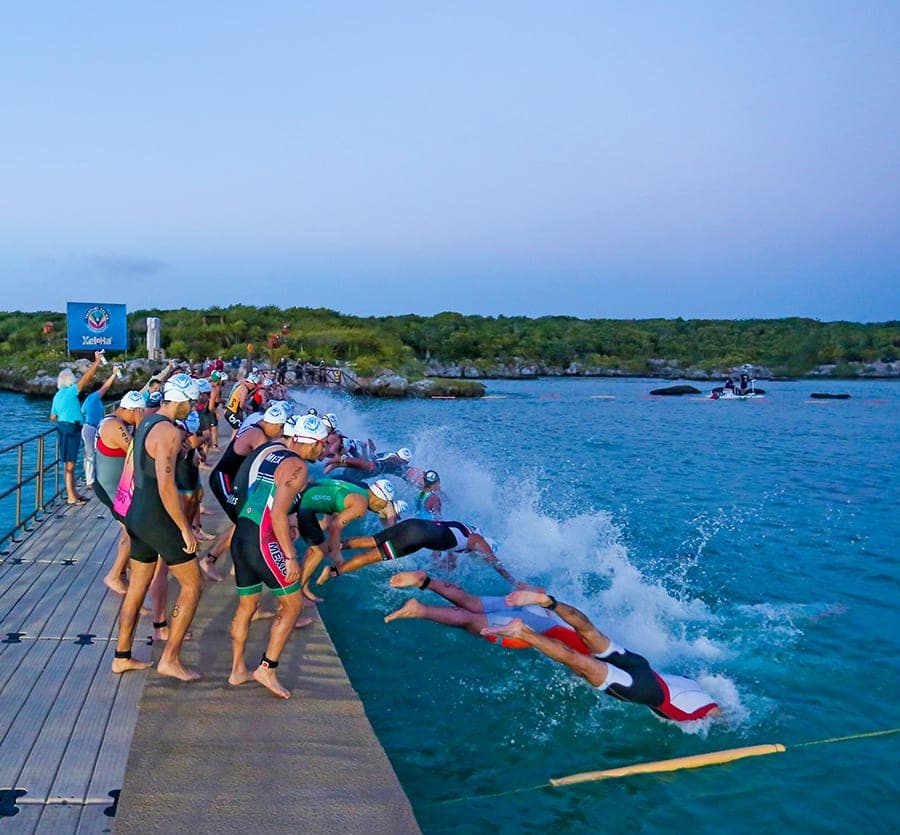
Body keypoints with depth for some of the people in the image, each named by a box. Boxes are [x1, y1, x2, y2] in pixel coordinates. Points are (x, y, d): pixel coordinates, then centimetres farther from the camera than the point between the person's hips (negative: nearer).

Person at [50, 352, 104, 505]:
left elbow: (53, 417, 17)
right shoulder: (70, 391, -12)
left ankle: (73, 492, 23)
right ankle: (71, 496, -3)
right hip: (71, 428, -9)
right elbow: (86, 378, -16)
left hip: (64, 427, 9)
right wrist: (97, 361, -11)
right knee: (69, 463, -6)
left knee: (69, 462, 15)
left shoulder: (58, 395, 13)